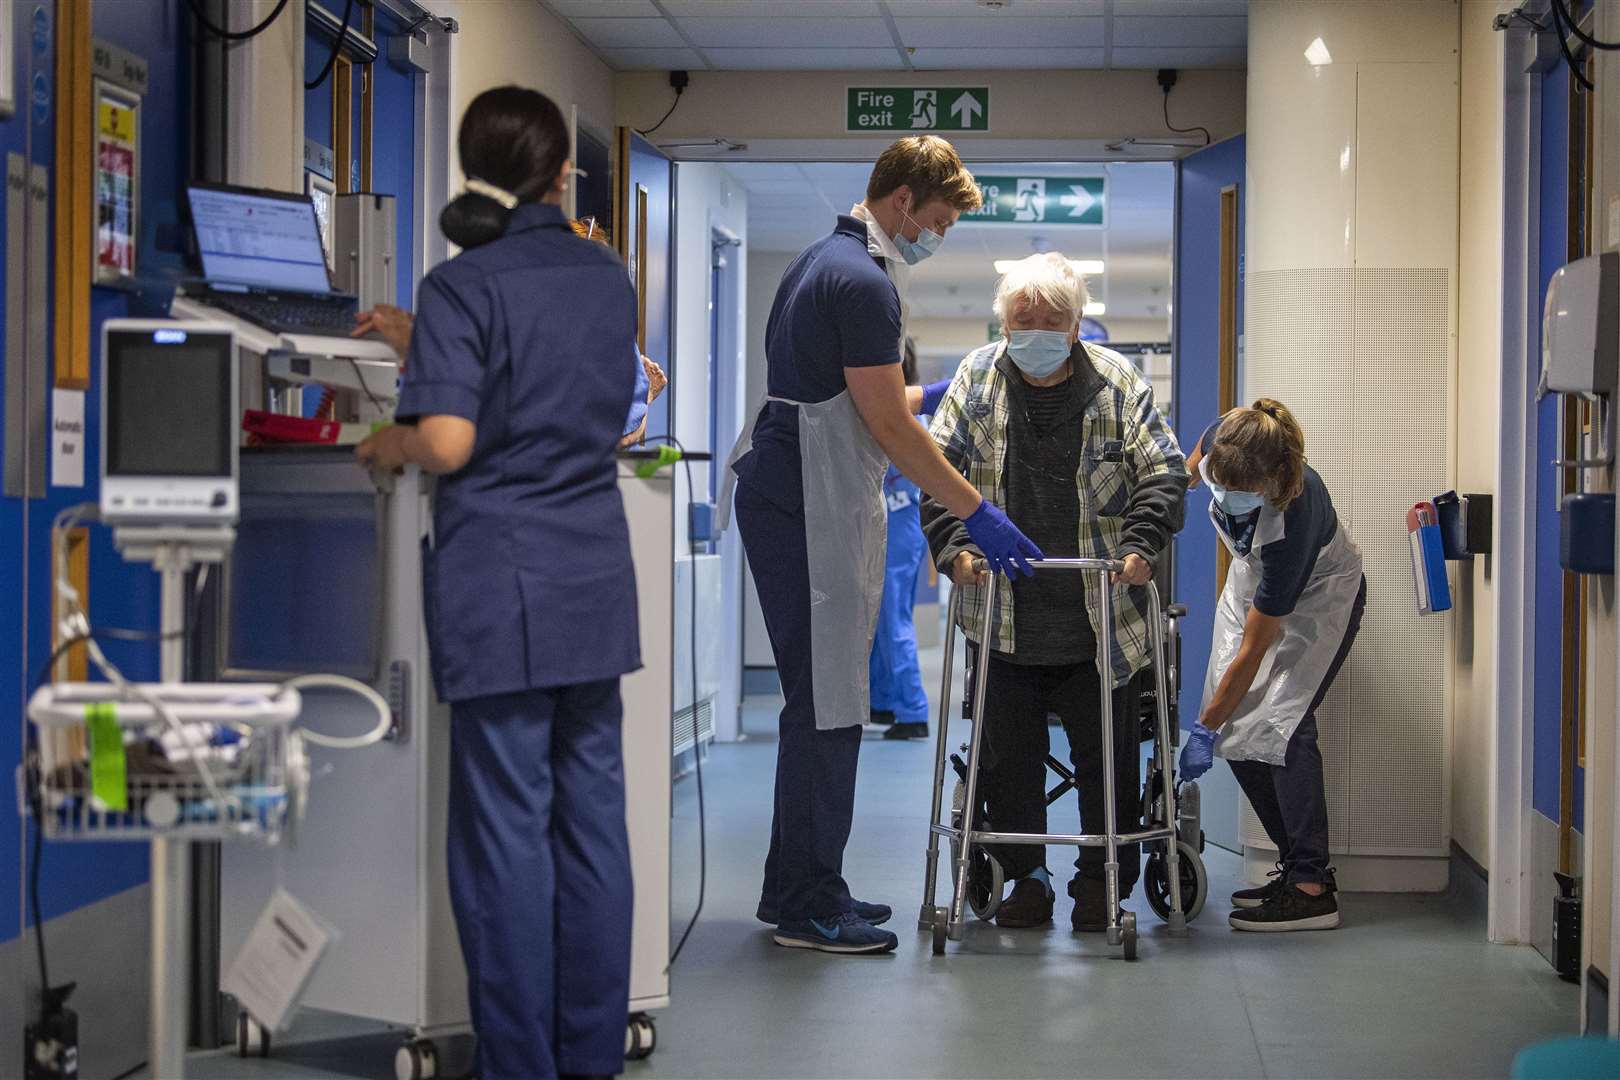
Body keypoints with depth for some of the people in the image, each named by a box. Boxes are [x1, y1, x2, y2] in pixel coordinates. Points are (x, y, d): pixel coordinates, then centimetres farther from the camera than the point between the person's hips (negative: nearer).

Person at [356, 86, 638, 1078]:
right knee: (593, 813, 10)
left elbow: (449, 442, -18)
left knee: (506, 825, 1)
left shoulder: (463, 287, -9)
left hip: (500, 580, -5)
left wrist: (389, 446, 4)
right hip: (597, 576, 5)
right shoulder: (607, 276, 8)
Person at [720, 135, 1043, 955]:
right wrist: (977, 514, -11)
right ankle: (809, 908, -1)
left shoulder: (823, 262, 17)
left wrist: (931, 395, 26)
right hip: (809, 510, -11)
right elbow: (889, 430, -16)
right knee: (825, 706, -6)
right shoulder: (862, 282, -15)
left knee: (822, 700, 14)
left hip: (787, 497, 11)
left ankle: (797, 889, 20)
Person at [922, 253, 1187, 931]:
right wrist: (955, 545, -16)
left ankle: (1101, 881, 19)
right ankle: (1026, 876, 21)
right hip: (1001, 614, 1)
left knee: (1107, 754, 5)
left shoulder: (1116, 384, -1)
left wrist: (1141, 545, -17)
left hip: (1100, 616, -1)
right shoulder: (978, 379, 2)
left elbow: (1163, 472, -1)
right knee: (1007, 754, 7)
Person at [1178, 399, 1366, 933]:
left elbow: (1253, 653, -32)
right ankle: (1295, 863, 6)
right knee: (1236, 731, -3)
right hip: (1254, 581, 6)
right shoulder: (1219, 440, -31)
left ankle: (1313, 889, -20)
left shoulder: (1291, 521, -42)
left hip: (1319, 596, -6)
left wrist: (1205, 729, -26)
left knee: (1280, 723, -22)